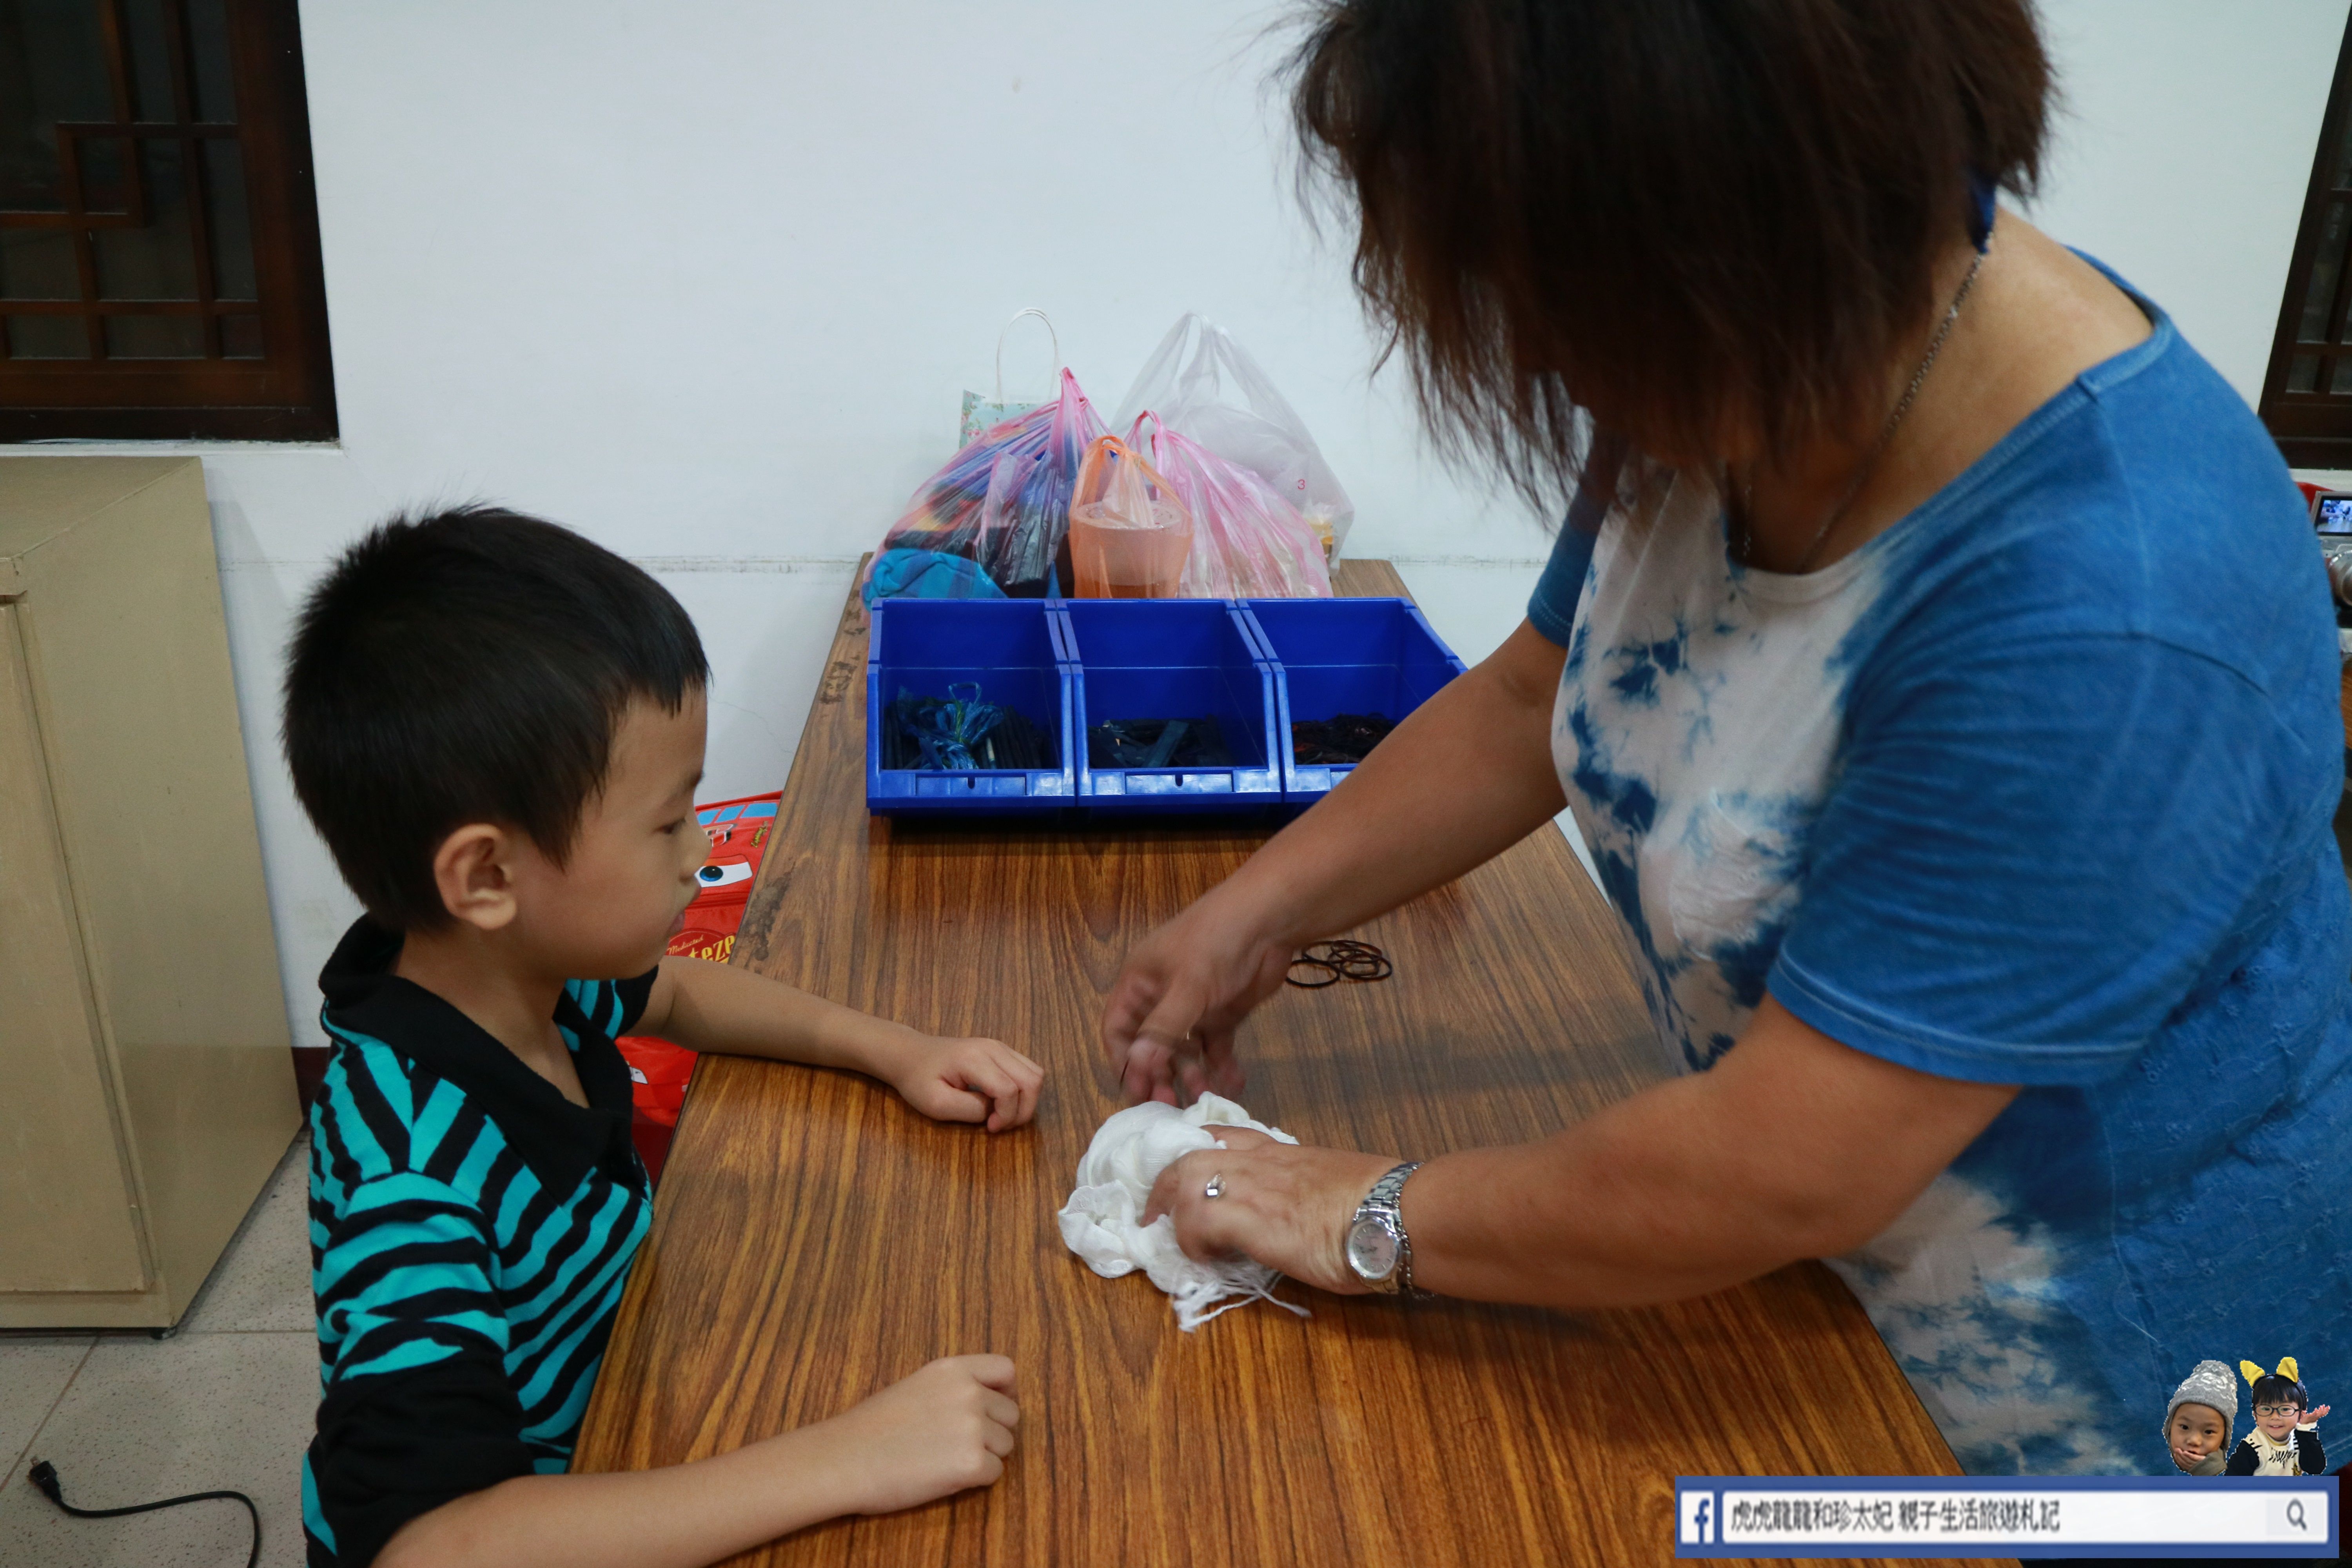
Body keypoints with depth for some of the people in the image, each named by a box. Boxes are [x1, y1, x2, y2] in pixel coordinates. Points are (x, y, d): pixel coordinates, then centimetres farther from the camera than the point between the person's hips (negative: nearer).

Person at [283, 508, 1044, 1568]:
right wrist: (847, 1462, -43)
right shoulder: (413, 1166, -34)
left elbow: (673, 994, 10)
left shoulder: (521, 967, -11)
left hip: (589, 1463, 7)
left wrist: (894, 1052, -2)